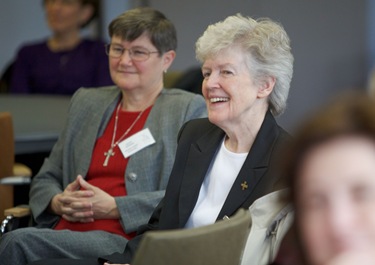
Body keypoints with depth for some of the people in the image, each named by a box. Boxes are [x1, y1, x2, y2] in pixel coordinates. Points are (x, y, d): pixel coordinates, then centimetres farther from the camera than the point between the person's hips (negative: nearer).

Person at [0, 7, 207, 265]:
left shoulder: (190, 109, 6)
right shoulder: (85, 103, 23)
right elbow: (46, 178, 27)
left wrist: (114, 207, -11)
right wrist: (57, 202, 2)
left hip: (129, 241, -5)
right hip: (67, 232, 5)